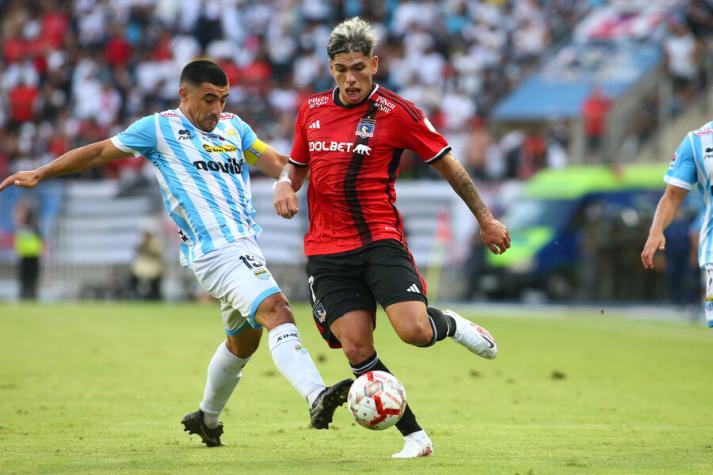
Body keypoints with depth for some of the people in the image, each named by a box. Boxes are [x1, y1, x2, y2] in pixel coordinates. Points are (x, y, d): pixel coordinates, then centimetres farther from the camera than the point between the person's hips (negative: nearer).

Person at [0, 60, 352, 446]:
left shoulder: (233, 127, 17)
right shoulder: (160, 128, 2)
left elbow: (277, 164, 17)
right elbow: (100, 152, 11)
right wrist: (40, 174, 12)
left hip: (246, 248, 8)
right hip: (216, 250, -8)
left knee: (244, 338, 20)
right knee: (276, 310, -25)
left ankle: (207, 418, 40)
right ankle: (317, 398, -41)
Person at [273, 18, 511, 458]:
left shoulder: (397, 112, -5)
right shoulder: (312, 109, 9)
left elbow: (448, 164, 4)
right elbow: (298, 163, 26)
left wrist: (486, 219, 8)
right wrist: (285, 184, 1)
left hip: (380, 240, -3)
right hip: (327, 251, 3)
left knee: (415, 331, -22)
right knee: (356, 348, -10)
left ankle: (451, 324, 16)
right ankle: (415, 436, 1)